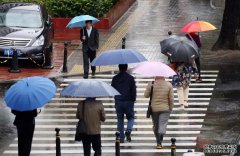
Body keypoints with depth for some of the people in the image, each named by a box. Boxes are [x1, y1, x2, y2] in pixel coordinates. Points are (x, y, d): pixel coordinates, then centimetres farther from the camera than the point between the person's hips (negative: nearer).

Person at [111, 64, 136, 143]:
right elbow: (134, 90, -6)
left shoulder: (115, 78, 1)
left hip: (118, 102, 2)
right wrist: (133, 99, 8)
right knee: (130, 118, 12)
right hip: (128, 101, -2)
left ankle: (121, 138, 7)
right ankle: (128, 130, -17)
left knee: (120, 119, 8)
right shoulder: (130, 78, -6)